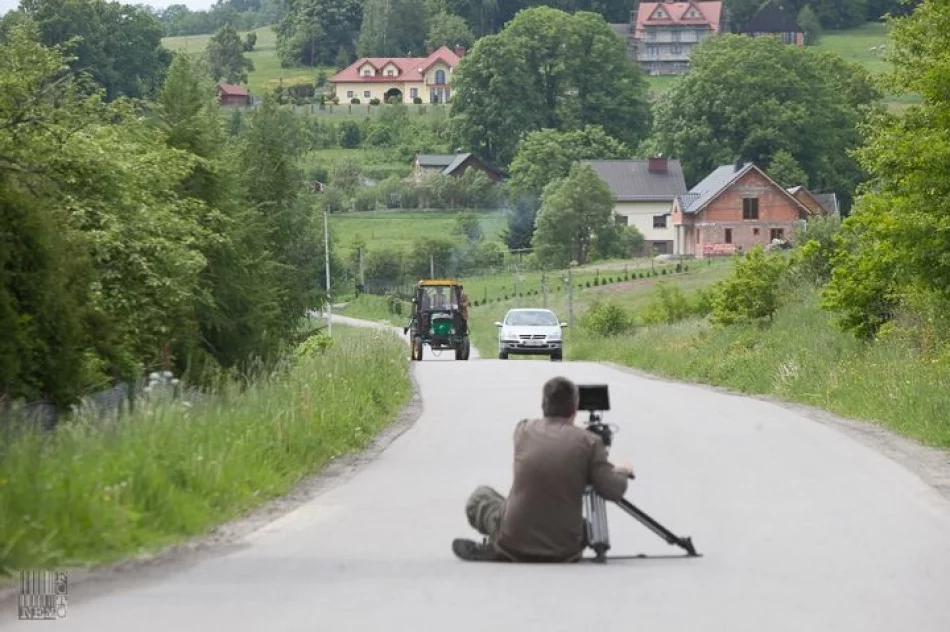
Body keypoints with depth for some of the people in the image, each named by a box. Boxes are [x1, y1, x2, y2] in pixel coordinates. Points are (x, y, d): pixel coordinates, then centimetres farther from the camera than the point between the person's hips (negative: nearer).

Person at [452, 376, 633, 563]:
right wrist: (622, 472, 14)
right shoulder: (589, 442, -6)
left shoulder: (523, 430, 1)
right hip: (564, 552, 0)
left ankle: (495, 548, 7)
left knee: (480, 495, 28)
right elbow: (613, 491, -8)